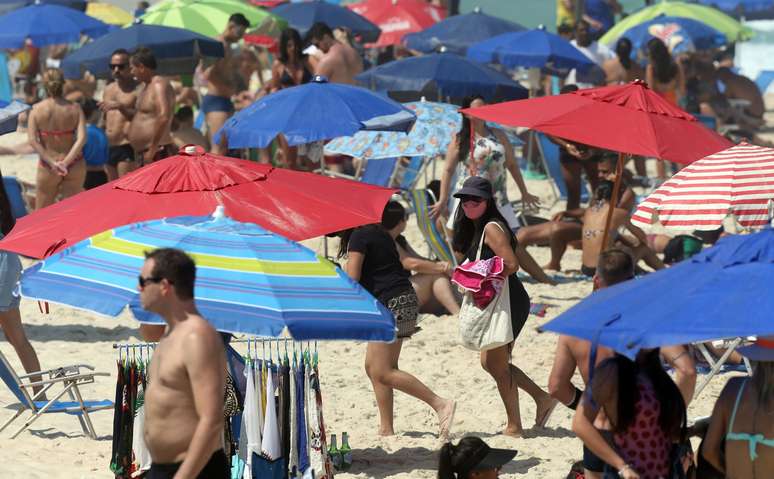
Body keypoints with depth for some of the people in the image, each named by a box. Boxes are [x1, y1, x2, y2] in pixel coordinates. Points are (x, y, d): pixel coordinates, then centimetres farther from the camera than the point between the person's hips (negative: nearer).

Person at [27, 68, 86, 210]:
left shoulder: (37, 109, -8)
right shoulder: (74, 109, -7)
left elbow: (33, 140, -15)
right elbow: (82, 138, -17)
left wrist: (51, 162, -16)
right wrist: (66, 162, -18)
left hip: (48, 168, -1)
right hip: (75, 166, 1)